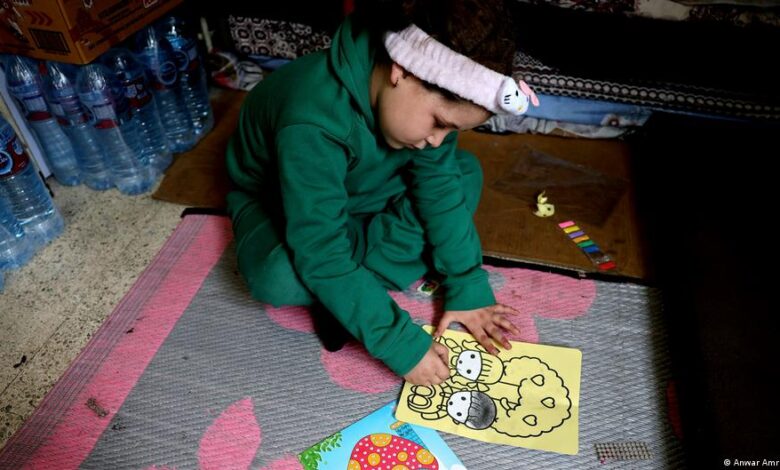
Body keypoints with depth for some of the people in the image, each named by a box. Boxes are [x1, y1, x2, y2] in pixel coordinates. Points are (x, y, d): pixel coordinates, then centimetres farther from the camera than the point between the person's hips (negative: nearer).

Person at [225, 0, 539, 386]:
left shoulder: (427, 96, -21)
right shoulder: (314, 120, -40)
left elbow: (438, 185, -14)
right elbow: (322, 256, -39)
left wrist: (467, 287, -17)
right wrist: (402, 345, -36)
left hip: (360, 190, 6)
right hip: (276, 198, -5)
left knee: (465, 174, -13)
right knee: (276, 277, -38)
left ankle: (344, 296, -15)